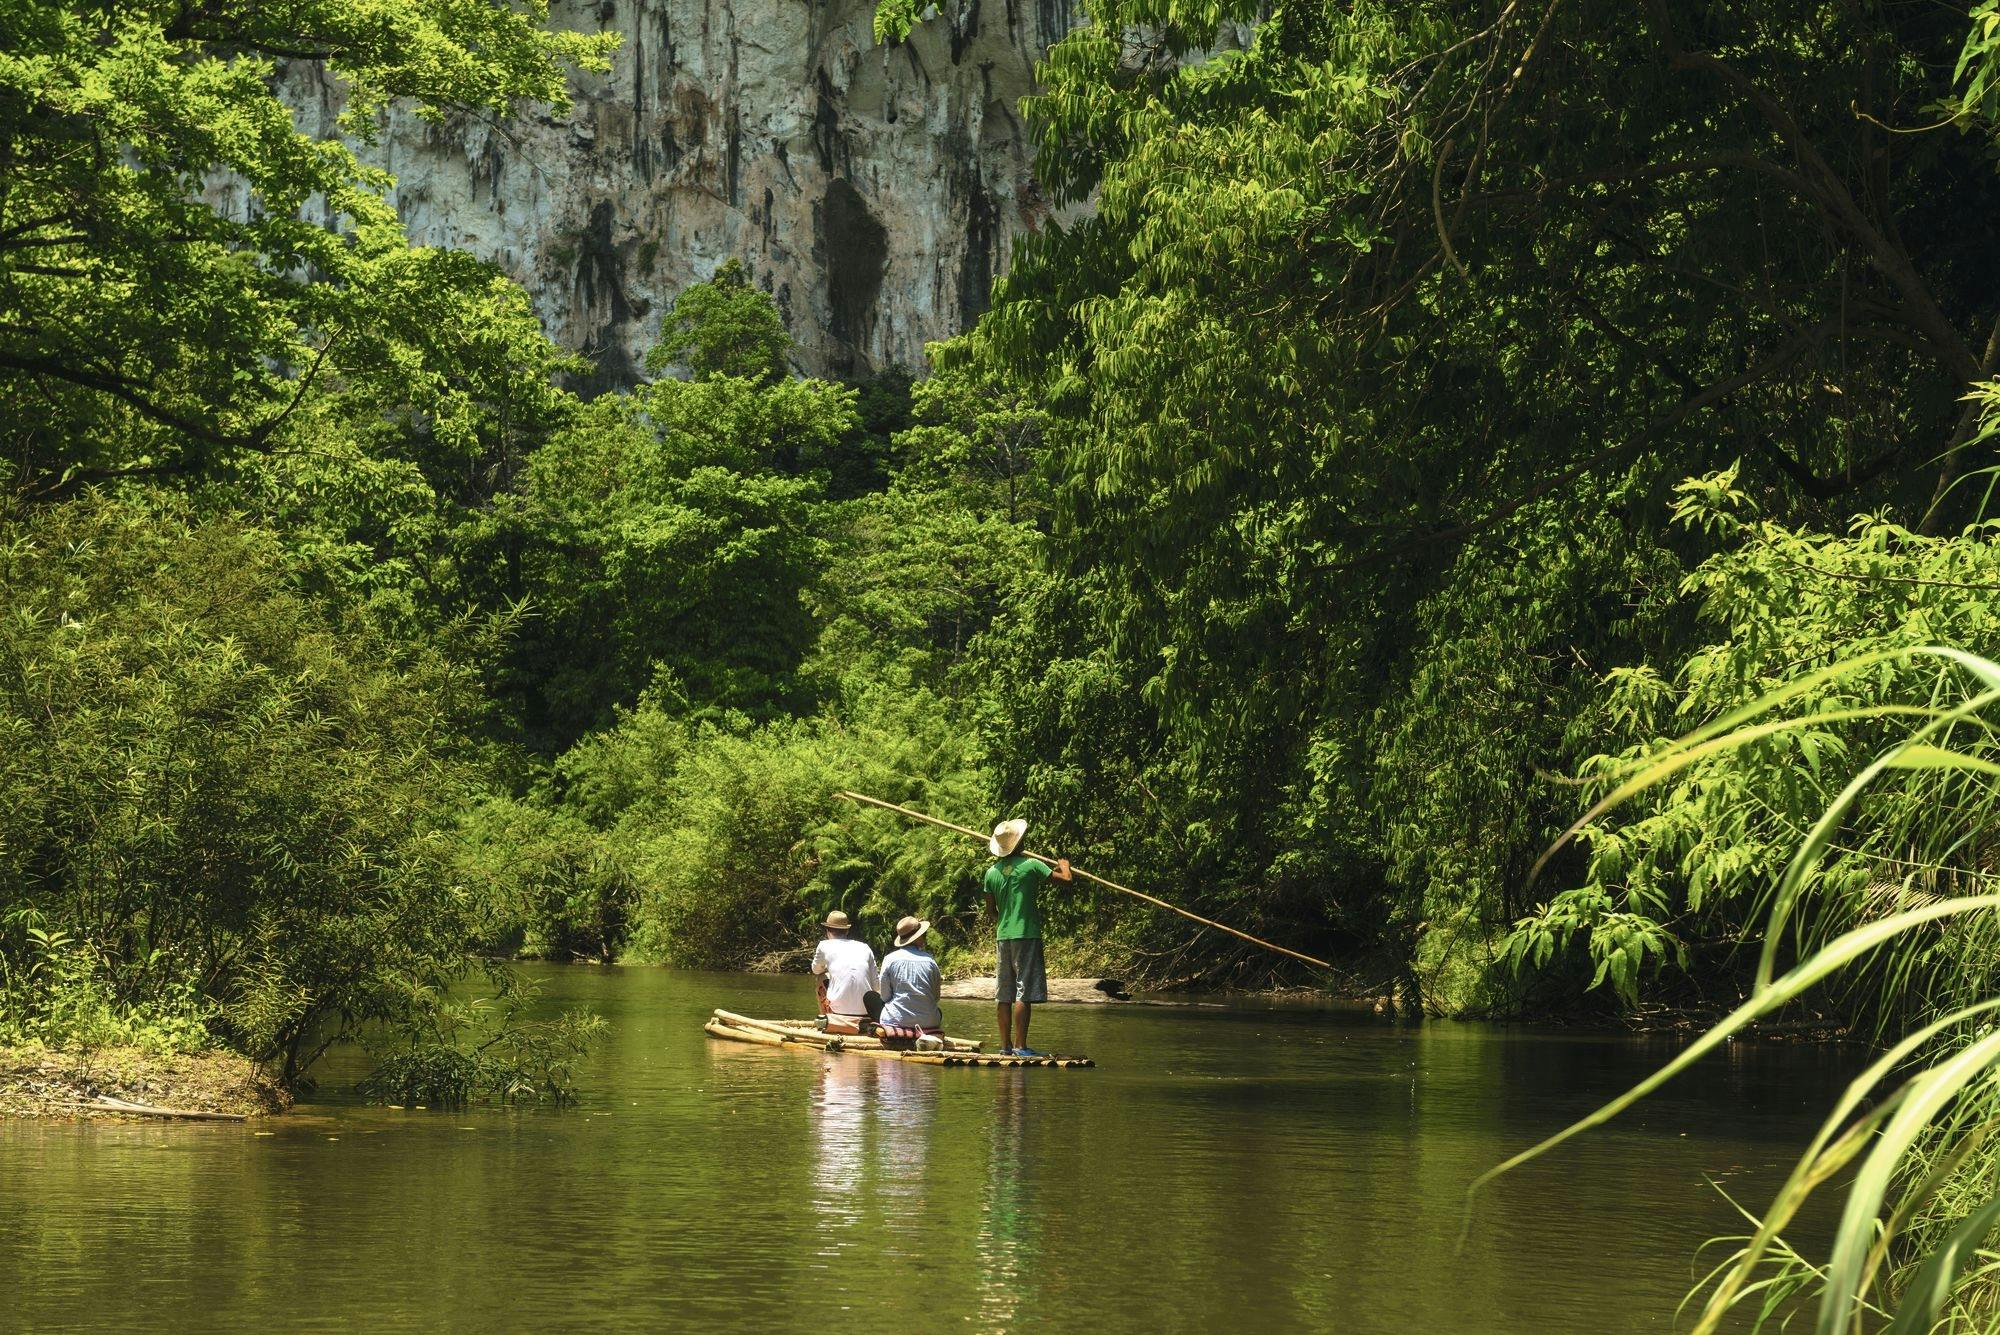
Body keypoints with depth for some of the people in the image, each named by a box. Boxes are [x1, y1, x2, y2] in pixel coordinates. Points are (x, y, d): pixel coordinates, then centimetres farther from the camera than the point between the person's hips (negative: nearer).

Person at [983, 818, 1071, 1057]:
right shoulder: (1031, 865, -8)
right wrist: (1064, 865, 17)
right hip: (1026, 935, -5)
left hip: (1003, 936, 5)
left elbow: (991, 909, 13)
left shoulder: (992, 872, 6)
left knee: (1004, 993, 8)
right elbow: (1066, 879, -5)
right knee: (1024, 992, -6)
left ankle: (1005, 1045, 12)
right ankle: (1020, 1046, -9)